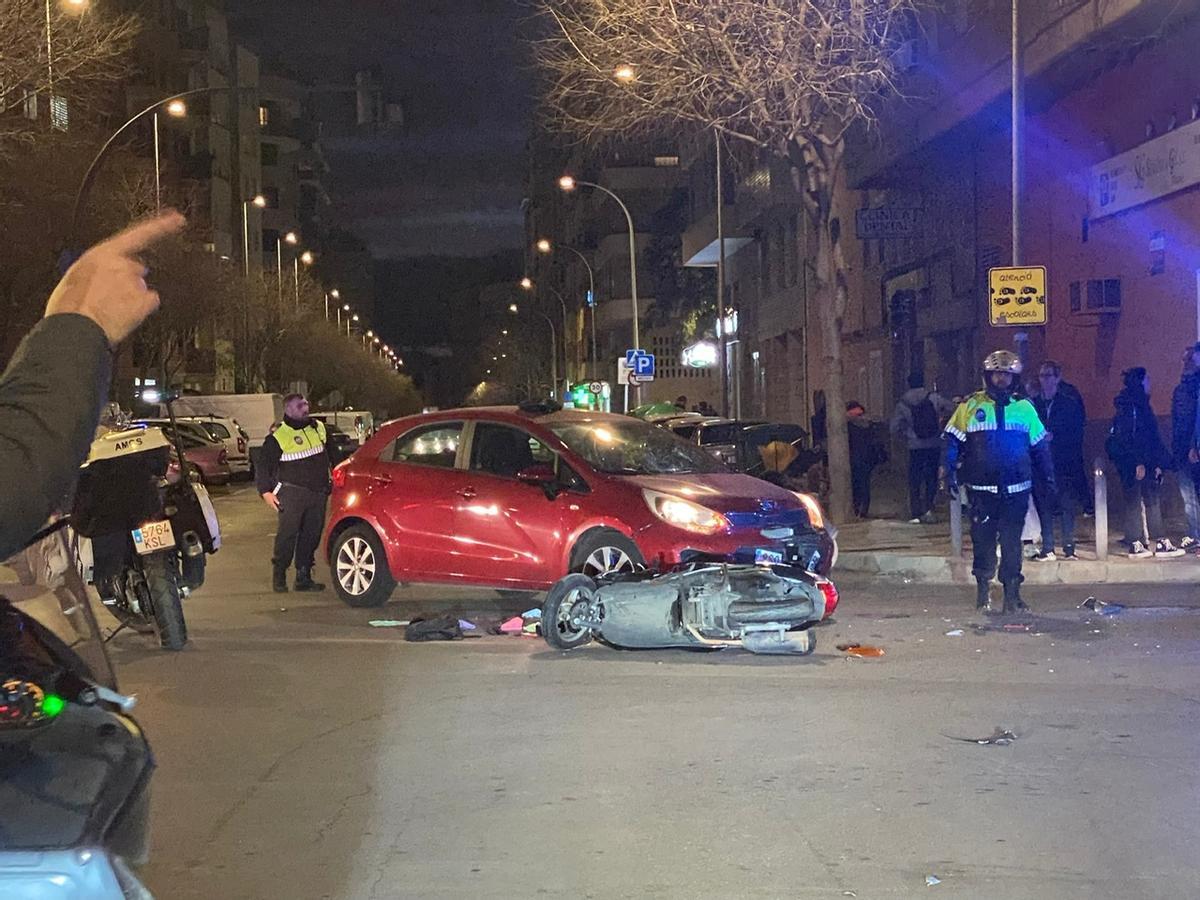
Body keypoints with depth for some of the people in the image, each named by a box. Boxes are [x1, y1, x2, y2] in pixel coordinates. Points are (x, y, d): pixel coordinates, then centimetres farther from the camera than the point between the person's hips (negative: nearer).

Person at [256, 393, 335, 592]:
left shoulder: (319, 428, 12)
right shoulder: (278, 437, -5)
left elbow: (331, 454, 27)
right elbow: (264, 465, -4)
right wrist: (266, 492, -11)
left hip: (318, 492, 5)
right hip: (292, 493, -5)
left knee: (312, 535, 6)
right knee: (287, 533, -9)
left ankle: (303, 577, 13)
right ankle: (279, 576, 0)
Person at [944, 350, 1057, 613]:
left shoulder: (1025, 409, 8)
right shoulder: (970, 407, 2)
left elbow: (1040, 449, 14)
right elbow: (952, 443, 3)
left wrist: (1048, 483, 12)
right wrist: (950, 474, -7)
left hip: (1016, 490, 1)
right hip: (981, 489, -1)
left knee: (1012, 542, 1)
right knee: (983, 539, 4)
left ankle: (1012, 592, 8)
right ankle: (982, 587, 20)